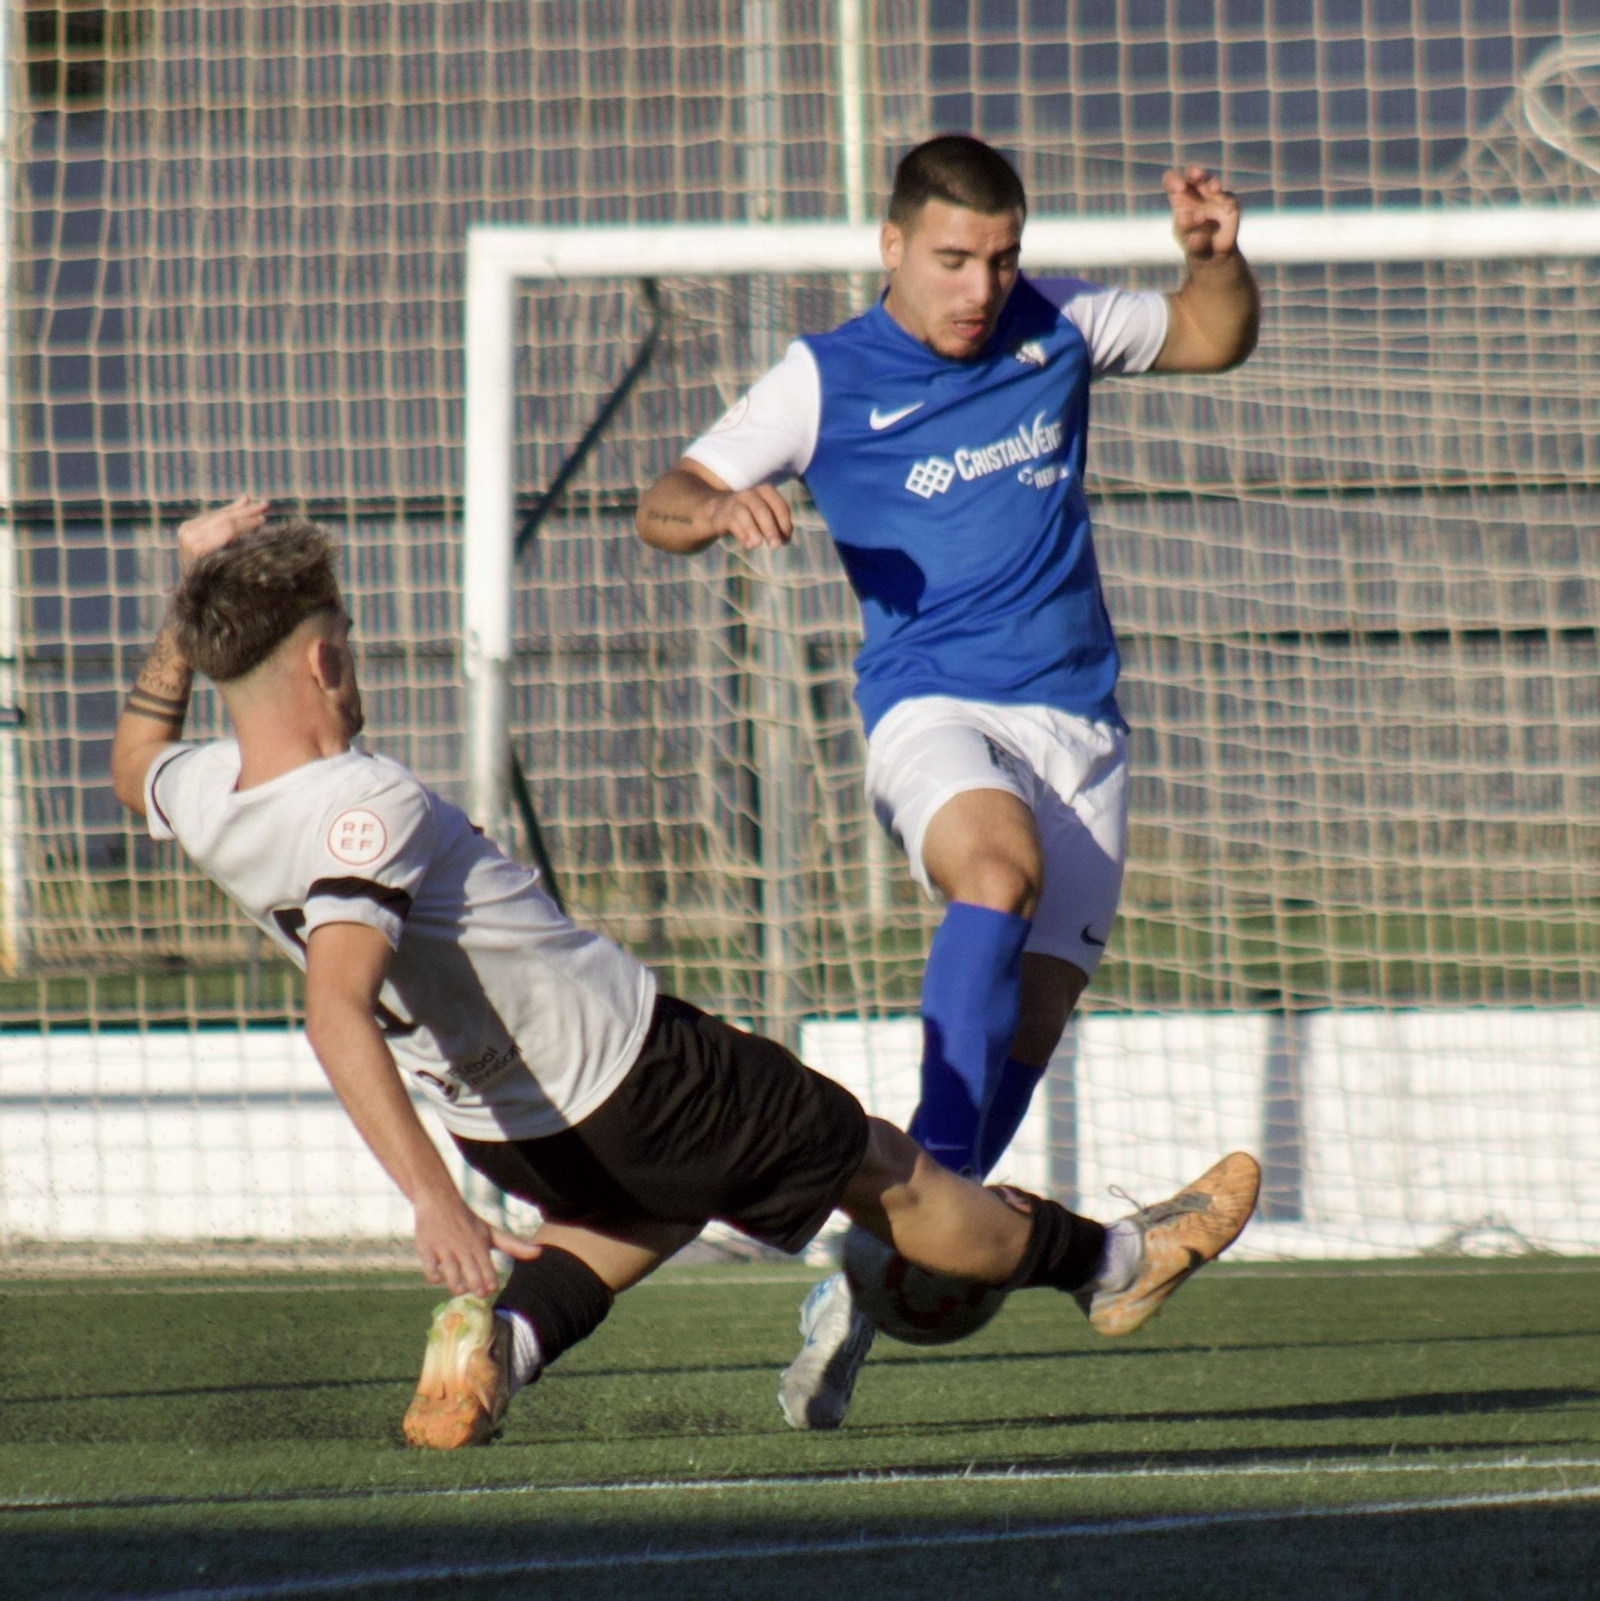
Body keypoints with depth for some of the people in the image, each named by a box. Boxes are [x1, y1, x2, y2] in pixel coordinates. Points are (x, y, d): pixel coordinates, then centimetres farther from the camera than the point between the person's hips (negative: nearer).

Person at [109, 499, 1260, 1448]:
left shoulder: (202, 797, -8)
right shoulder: (361, 811, -33)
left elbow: (137, 761, 18)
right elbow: (337, 1012, -44)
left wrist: (194, 595, 10)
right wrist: (432, 1197, -50)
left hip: (507, 1132, 8)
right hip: (632, 1078, -8)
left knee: (632, 1225, 34)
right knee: (888, 1176, 13)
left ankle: (500, 1333, 6)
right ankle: (1105, 1267, 33)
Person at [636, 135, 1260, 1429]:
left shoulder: (1053, 328, 10)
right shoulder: (828, 381, 2)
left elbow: (1215, 340, 25)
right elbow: (662, 509, 4)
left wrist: (1219, 258, 3)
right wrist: (721, 509, -19)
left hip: (1076, 718, 4)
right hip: (930, 708, -4)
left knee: (1030, 1020, -4)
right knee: (999, 863, -36)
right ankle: (936, 1173, -39)